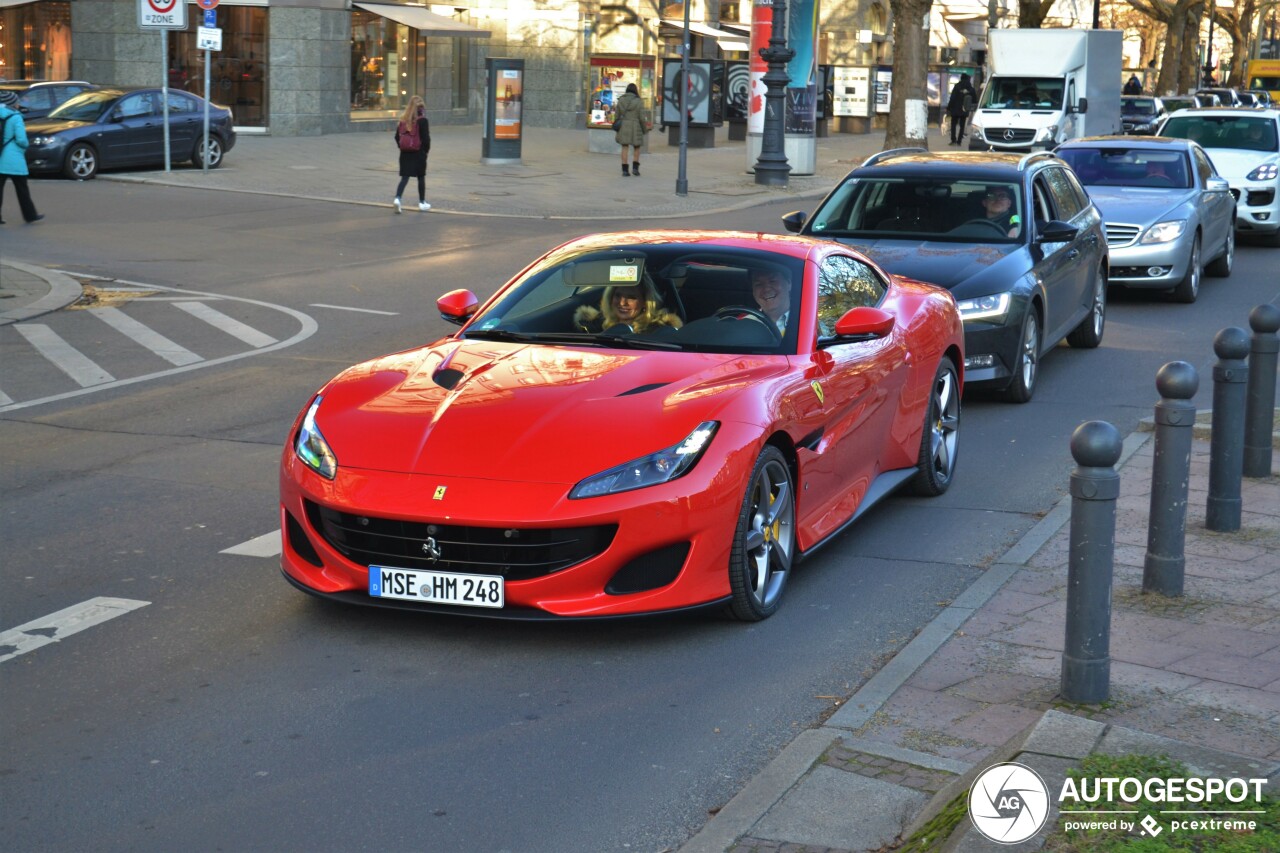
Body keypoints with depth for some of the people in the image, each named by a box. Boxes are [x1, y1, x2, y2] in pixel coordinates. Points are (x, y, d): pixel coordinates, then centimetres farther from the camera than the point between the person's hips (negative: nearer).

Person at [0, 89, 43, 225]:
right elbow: (21, 139, -17)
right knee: (22, 189, 7)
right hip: (13, 160, -5)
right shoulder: (15, 117, -12)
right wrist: (25, 146, 4)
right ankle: (30, 216, 16)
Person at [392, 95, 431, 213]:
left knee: (404, 177, 3)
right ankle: (422, 202, 19)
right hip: (419, 153, -4)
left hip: (405, 153, 4)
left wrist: (402, 147, 15)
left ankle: (397, 198, -17)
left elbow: (397, 136, 6)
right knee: (421, 177, 11)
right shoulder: (422, 121, -12)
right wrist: (427, 149, 2)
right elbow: (426, 138, -13)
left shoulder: (403, 120, 3)